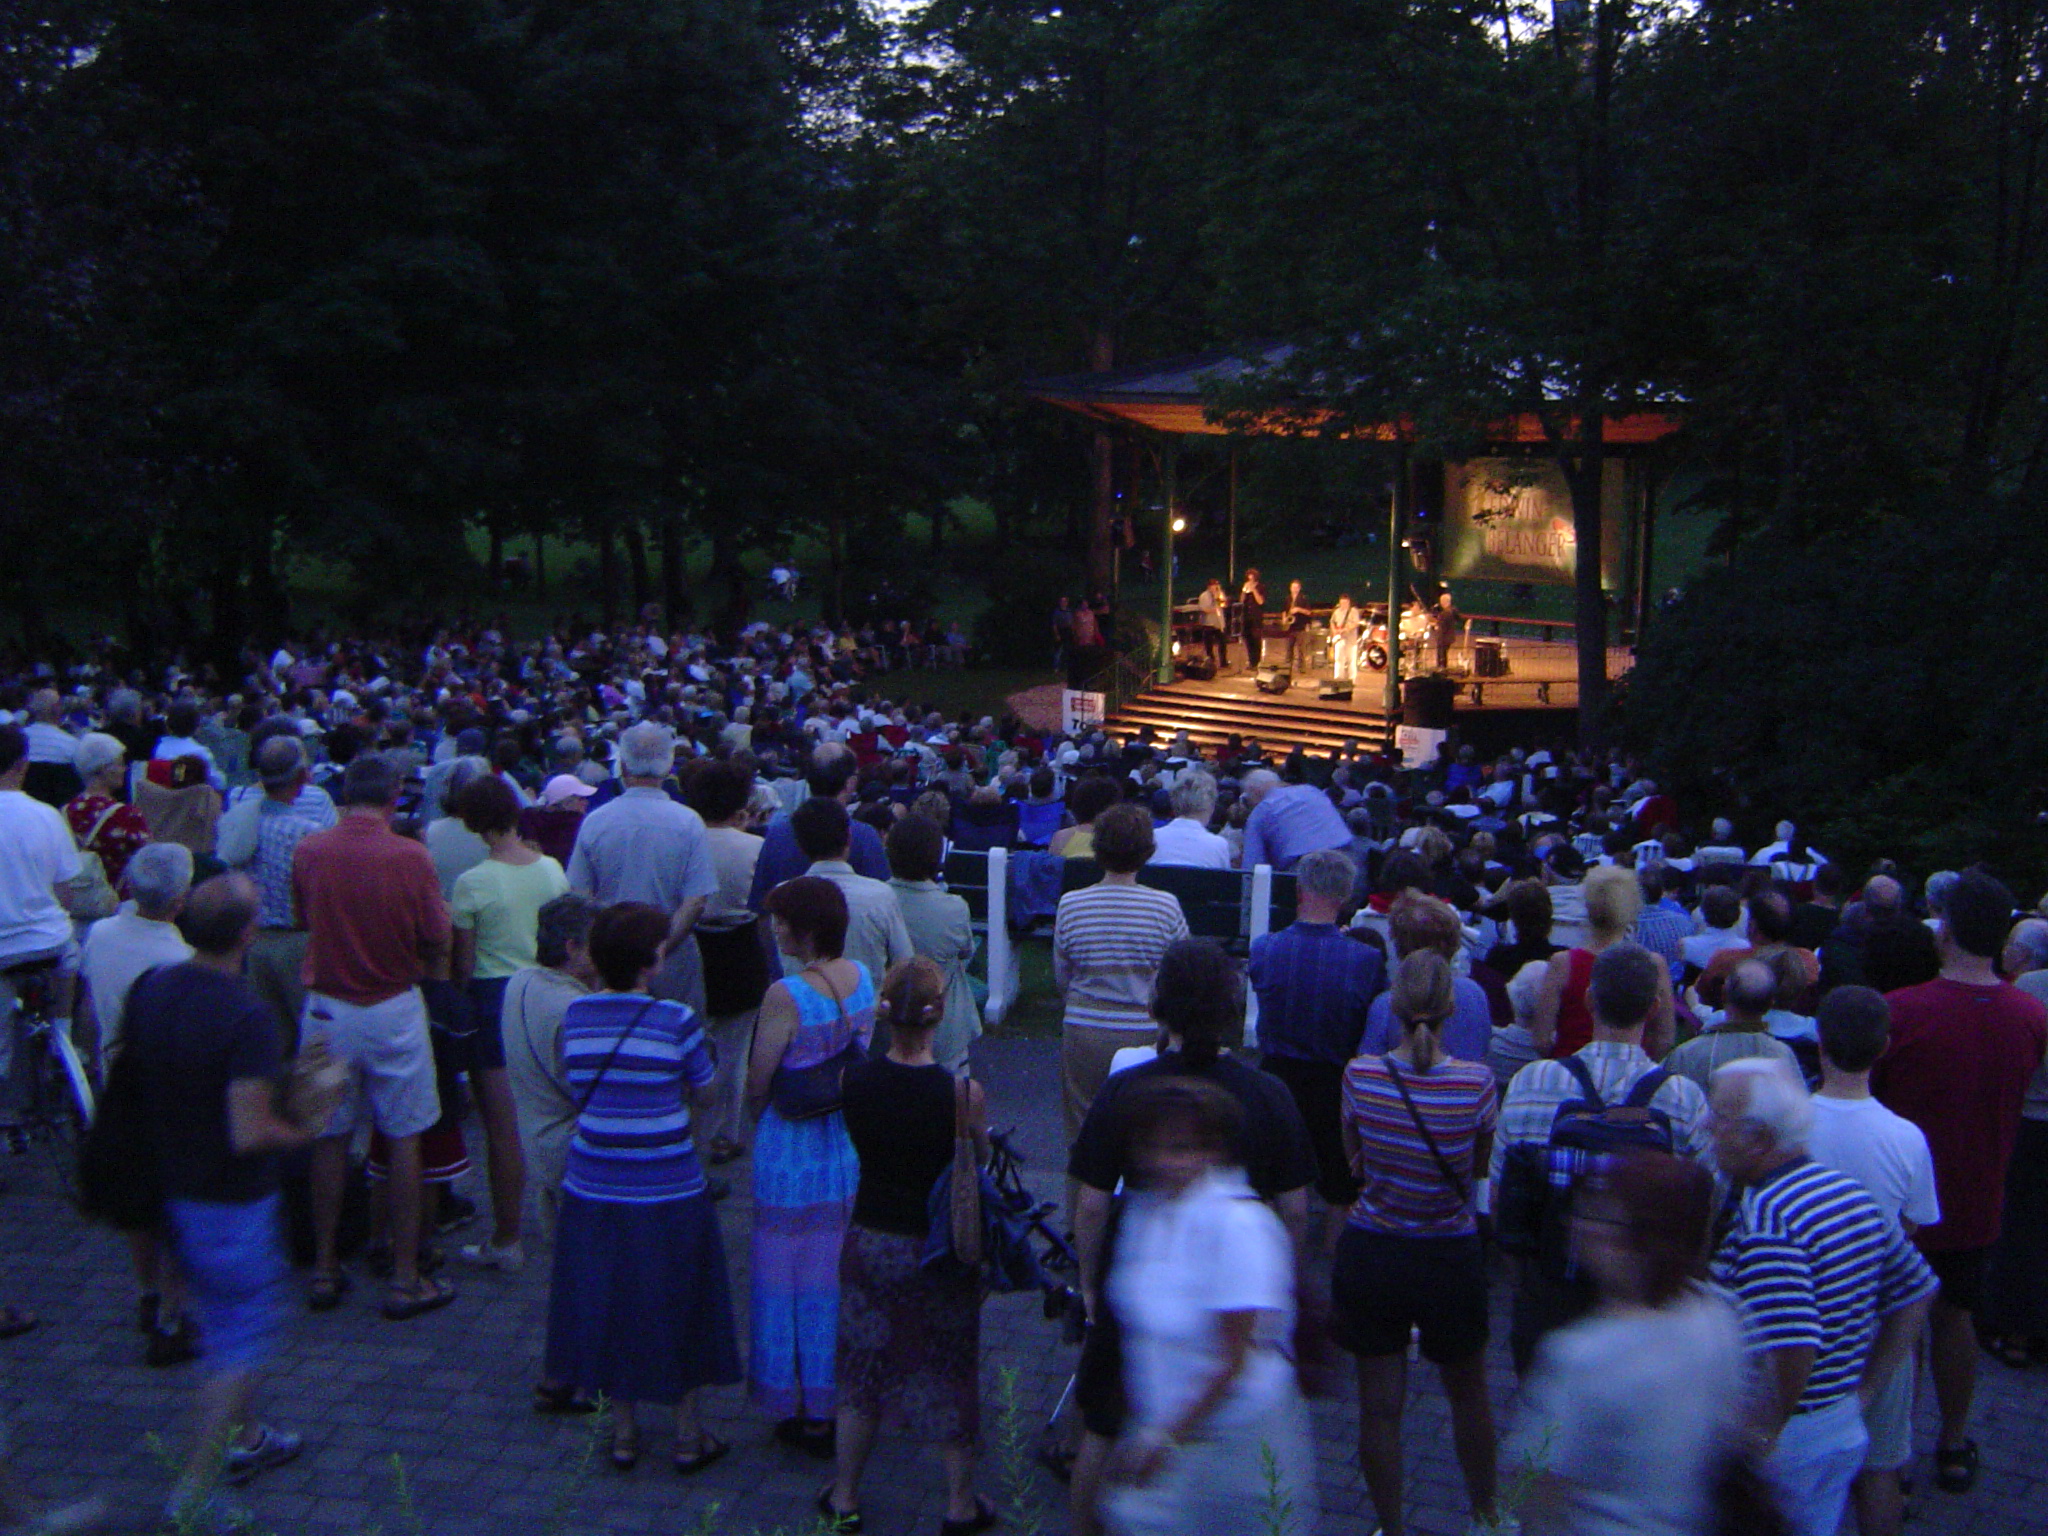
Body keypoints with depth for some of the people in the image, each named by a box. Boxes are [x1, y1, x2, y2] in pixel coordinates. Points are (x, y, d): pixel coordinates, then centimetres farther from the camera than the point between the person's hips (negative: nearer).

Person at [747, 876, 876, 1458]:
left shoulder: (786, 995, -22)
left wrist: (759, 1120, 6)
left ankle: (810, 1415, 18)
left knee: (798, 1279, 8)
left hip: (795, 1152, -6)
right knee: (846, 1276, 18)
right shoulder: (862, 978, -1)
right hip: (857, 1142, 6)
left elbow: (758, 1083, -13)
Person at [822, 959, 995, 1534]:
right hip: (939, 1251, -2)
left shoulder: (855, 1082, -12)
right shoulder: (963, 1092, -21)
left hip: (869, 1242, 3)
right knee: (946, 1373, 13)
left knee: (864, 1365, 18)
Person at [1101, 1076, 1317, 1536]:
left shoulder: (1237, 1224, -20)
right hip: (1162, 1429, 6)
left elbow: (1236, 1358, -19)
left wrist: (1165, 1438, -14)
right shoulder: (1144, 1208, 2)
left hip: (1237, 1438, -6)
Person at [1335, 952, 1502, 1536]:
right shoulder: (1477, 1082, -16)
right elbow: (1481, 1165, 0)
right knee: (1468, 1393, 22)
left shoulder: (1360, 1075, -13)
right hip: (1451, 1259, 0)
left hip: (1370, 1253, 0)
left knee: (1379, 1402, 11)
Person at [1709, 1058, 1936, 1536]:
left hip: (1785, 1439, -8)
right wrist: (1860, 1394, 14)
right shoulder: (1852, 1191, 4)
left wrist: (1759, 1440, -20)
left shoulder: (1765, 1219, -25)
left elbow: (1792, 1348, -33)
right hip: (1844, 1433, 8)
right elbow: (1916, 1293, 14)